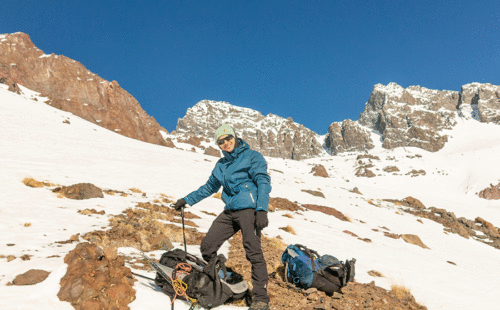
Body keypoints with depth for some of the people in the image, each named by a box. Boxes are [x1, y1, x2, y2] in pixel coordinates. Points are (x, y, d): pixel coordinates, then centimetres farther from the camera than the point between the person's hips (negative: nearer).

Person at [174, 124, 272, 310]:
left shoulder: (252, 157, 1)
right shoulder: (221, 165, 20)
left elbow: (263, 183, -7)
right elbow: (210, 187, 32)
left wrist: (262, 210, -20)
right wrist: (187, 200, 32)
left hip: (249, 209, -7)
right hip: (230, 212, 7)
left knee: (253, 252, -14)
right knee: (207, 246, 1)